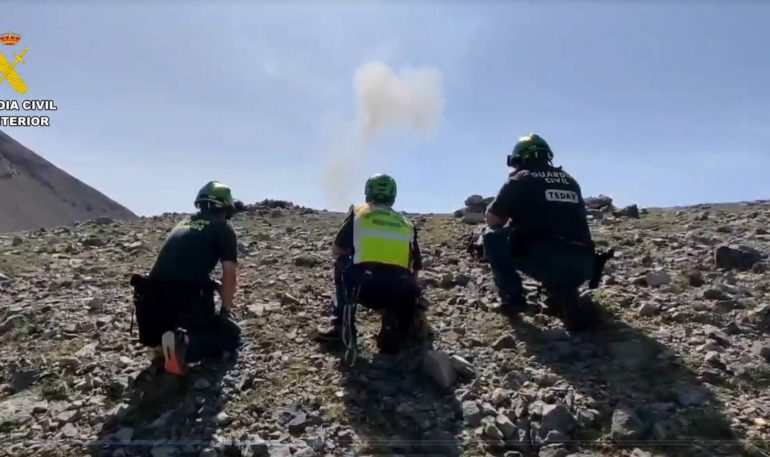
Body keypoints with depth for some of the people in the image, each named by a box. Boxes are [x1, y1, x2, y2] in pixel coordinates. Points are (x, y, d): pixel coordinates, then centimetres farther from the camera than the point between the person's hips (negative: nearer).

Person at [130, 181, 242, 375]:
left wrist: (214, 284, 41)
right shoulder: (224, 227, 5)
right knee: (231, 335, 12)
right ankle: (185, 345, -15)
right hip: (187, 299, -7)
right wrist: (225, 311, 8)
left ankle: (164, 334, 5)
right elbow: (230, 274, -4)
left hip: (154, 297, 7)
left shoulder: (184, 222, 24)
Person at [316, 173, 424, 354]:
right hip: (399, 294, 1)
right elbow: (415, 269, 25)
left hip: (364, 287, -1)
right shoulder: (406, 224, 23)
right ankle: (393, 331, 7)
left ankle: (340, 325, 20)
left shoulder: (358, 212, 17)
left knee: (342, 263, 28)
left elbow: (336, 250, 23)